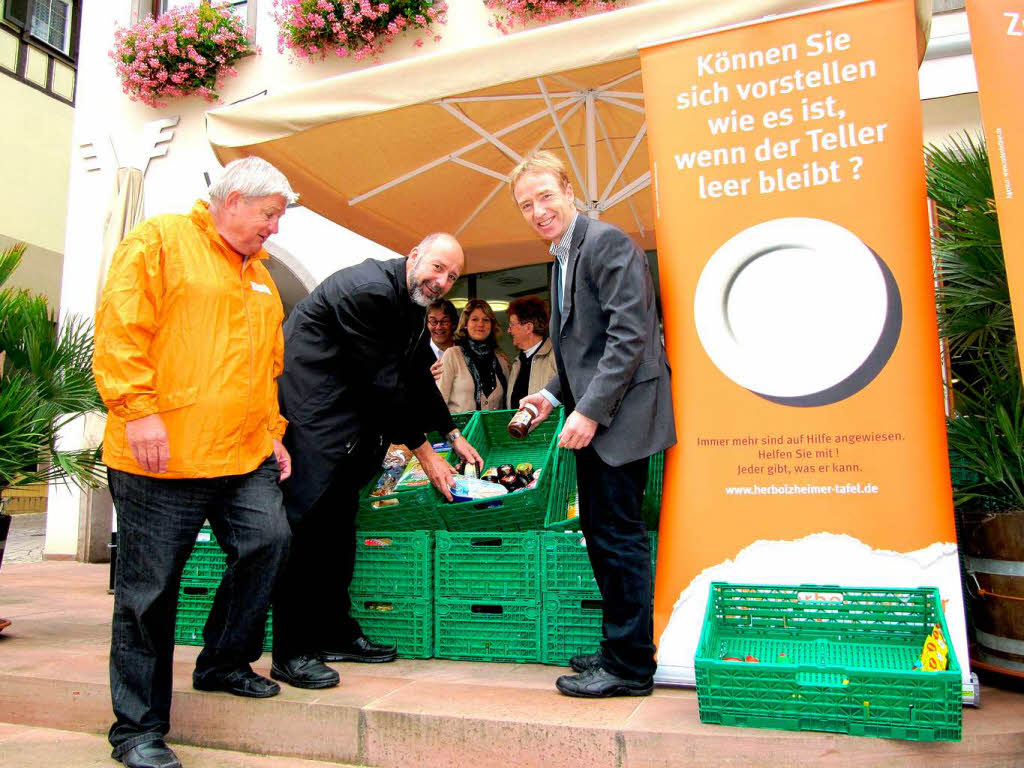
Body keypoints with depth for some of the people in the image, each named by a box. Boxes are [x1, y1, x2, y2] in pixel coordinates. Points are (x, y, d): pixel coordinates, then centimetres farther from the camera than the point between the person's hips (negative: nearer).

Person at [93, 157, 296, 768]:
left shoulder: (260, 276, 21)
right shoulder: (160, 241, -1)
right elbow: (121, 327, -11)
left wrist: (272, 432, 17)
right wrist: (137, 408, -17)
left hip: (246, 455, 7)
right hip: (165, 454, -7)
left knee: (270, 541, 0)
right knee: (150, 588, 2)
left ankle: (224, 662, 24)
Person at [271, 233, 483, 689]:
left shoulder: (412, 306, 11)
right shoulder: (370, 289, -20)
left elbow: (416, 377, 18)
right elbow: (383, 381, -21)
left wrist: (454, 435, 17)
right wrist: (422, 451, -14)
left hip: (347, 409, 10)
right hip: (308, 407, -10)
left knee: (339, 518, 12)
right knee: (307, 518, -10)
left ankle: (335, 633, 22)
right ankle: (292, 653, -1)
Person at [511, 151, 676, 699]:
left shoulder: (606, 242, -11)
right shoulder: (563, 257, 18)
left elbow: (630, 334, -20)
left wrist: (590, 410, -22)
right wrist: (554, 394, 11)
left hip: (619, 413, -10)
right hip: (590, 414, 10)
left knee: (617, 534, -4)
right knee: (599, 531, 14)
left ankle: (631, 665, 10)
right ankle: (619, 649, 28)